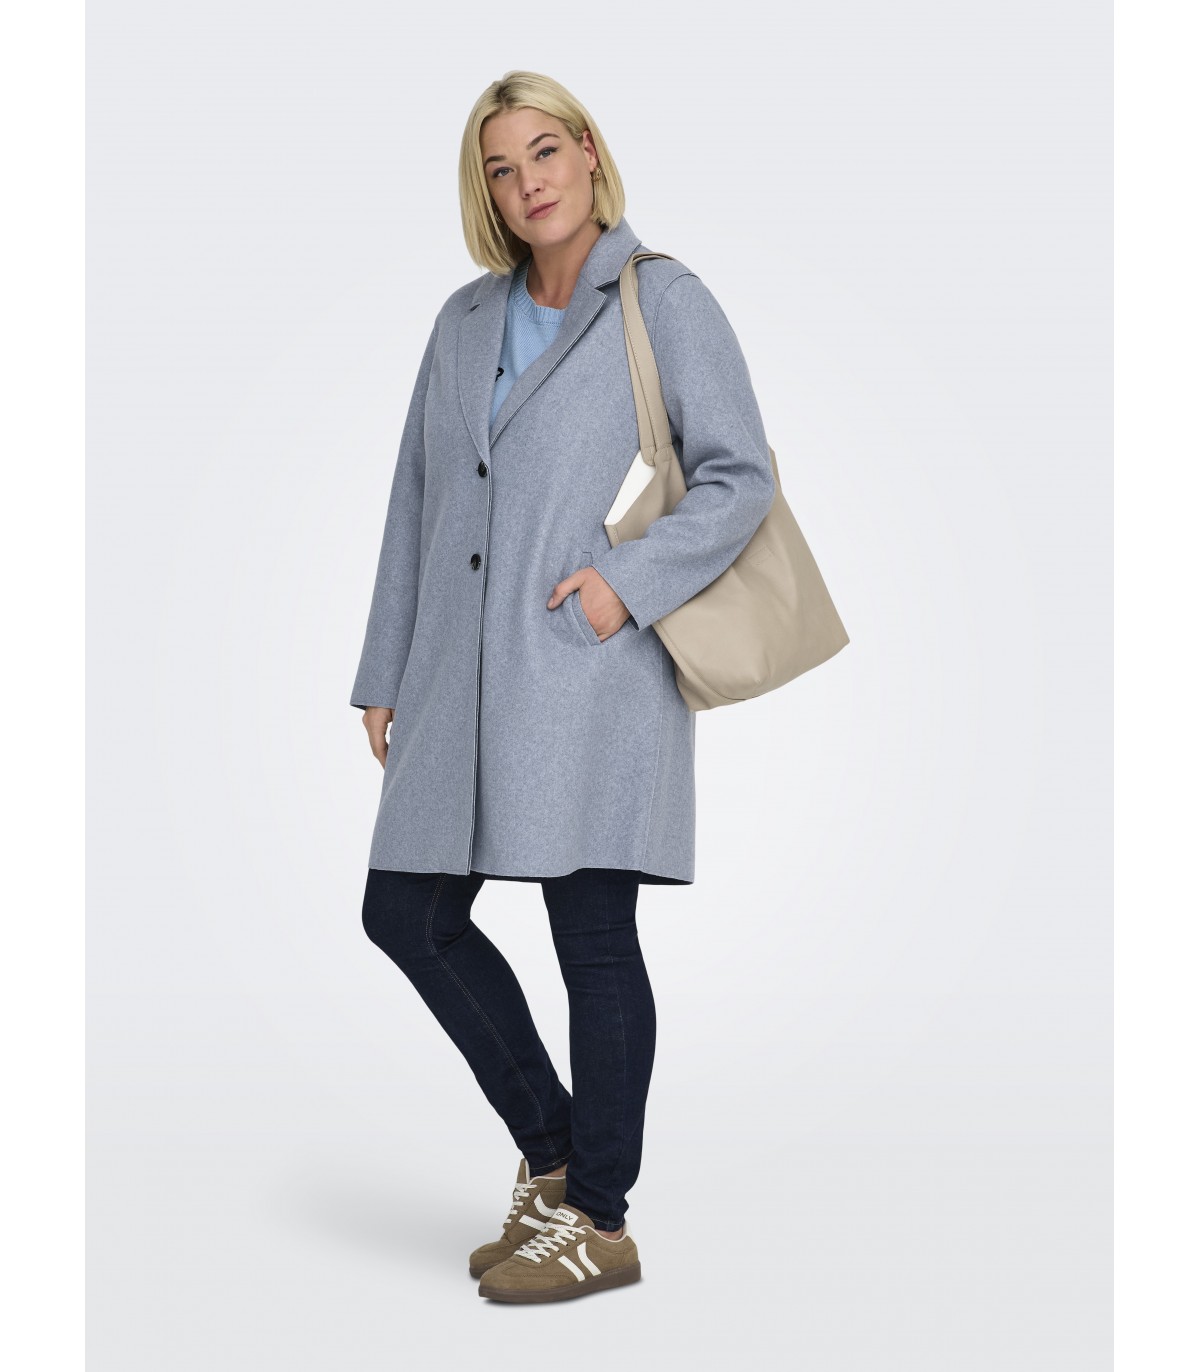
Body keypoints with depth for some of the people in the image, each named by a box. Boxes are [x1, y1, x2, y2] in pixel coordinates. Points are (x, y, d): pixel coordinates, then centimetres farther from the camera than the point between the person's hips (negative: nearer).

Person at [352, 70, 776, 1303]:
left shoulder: (664, 302, 0)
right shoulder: (465, 321, 16)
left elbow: (741, 477, -4)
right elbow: (416, 500, 17)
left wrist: (631, 579, -18)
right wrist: (385, 673, 14)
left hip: (592, 665, -7)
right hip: (468, 671, 7)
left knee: (592, 935, -3)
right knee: (407, 913, 7)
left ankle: (597, 1220, 11)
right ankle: (551, 1152, 23)